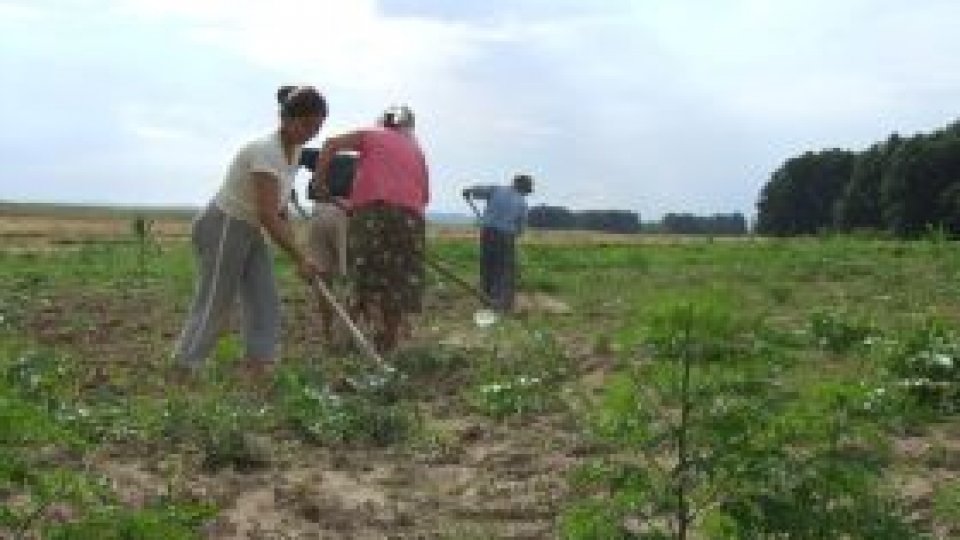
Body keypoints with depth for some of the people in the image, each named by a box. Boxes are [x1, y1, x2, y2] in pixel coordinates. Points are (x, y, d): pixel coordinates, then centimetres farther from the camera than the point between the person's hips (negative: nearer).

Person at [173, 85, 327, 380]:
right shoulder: (266, 151, -26)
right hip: (221, 228, -9)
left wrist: (295, 251, 3)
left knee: (266, 302, 2)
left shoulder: (294, 151, 2)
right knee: (214, 305, -3)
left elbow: (279, 210, 11)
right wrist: (301, 258, -31)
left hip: (250, 232, 9)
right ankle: (182, 370, 7)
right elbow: (267, 215, -31)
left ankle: (259, 364, 4)